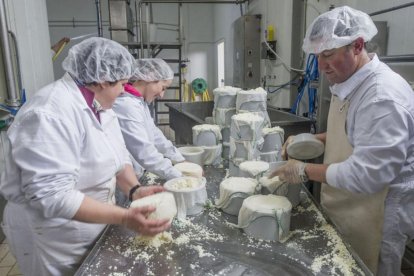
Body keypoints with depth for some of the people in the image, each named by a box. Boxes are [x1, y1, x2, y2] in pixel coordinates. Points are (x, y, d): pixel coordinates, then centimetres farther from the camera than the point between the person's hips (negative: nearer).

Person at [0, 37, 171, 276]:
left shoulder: (99, 106, 1)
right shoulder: (51, 113, -28)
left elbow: (118, 157, 4)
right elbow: (51, 195, -33)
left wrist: (135, 190, -14)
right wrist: (126, 218, -34)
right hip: (54, 240, -8)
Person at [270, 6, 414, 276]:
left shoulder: (383, 97, -27)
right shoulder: (347, 83, 3)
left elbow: (366, 175, -30)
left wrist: (306, 170, -22)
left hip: (374, 220, -8)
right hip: (344, 209, 8)